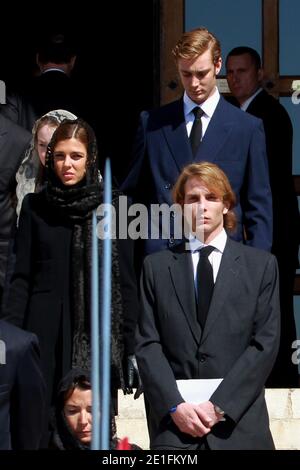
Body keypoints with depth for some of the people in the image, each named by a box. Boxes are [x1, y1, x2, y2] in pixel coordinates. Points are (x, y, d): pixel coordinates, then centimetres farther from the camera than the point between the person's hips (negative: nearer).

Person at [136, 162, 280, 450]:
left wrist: (220, 405, -9)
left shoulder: (261, 265, 8)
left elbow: (266, 343, 0)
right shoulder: (156, 266, 11)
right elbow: (147, 344, 4)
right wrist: (175, 406, -9)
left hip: (239, 424, 0)